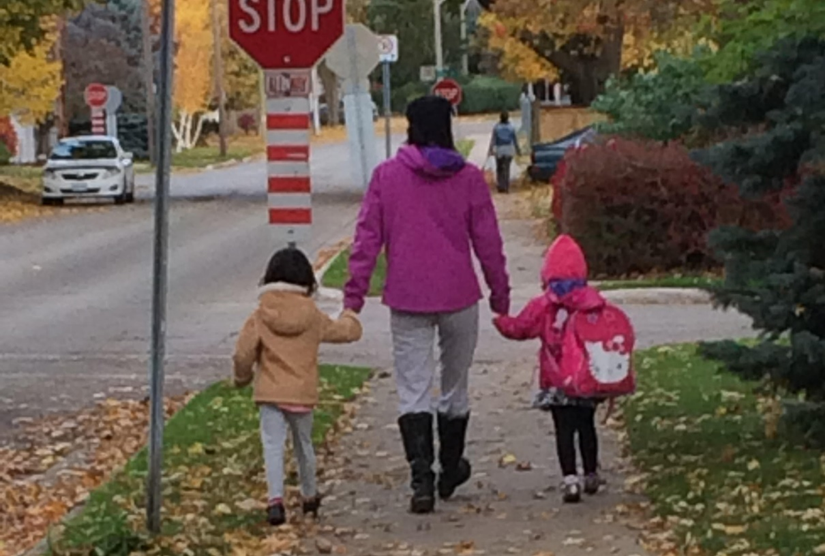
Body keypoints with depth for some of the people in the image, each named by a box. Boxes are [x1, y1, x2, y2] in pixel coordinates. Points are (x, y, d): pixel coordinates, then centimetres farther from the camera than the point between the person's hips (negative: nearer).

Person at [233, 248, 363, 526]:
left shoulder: (260, 317, -5)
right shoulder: (313, 317, 1)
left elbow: (243, 353, -8)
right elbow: (347, 331, 13)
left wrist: (243, 376, 12)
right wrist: (349, 317, 36)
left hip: (270, 394, -2)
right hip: (303, 394, 2)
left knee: (273, 445, -4)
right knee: (304, 444, 19)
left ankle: (276, 500, -20)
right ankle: (309, 496, 35)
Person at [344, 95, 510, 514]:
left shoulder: (386, 176, -2)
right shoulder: (468, 178, -2)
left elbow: (367, 239, -3)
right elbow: (488, 243, 2)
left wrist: (353, 296, 1)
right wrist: (500, 295, 13)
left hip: (407, 299, -1)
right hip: (459, 298, 1)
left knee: (413, 391, 1)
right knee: (455, 386, 16)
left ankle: (422, 477, -13)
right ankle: (451, 471, 30)